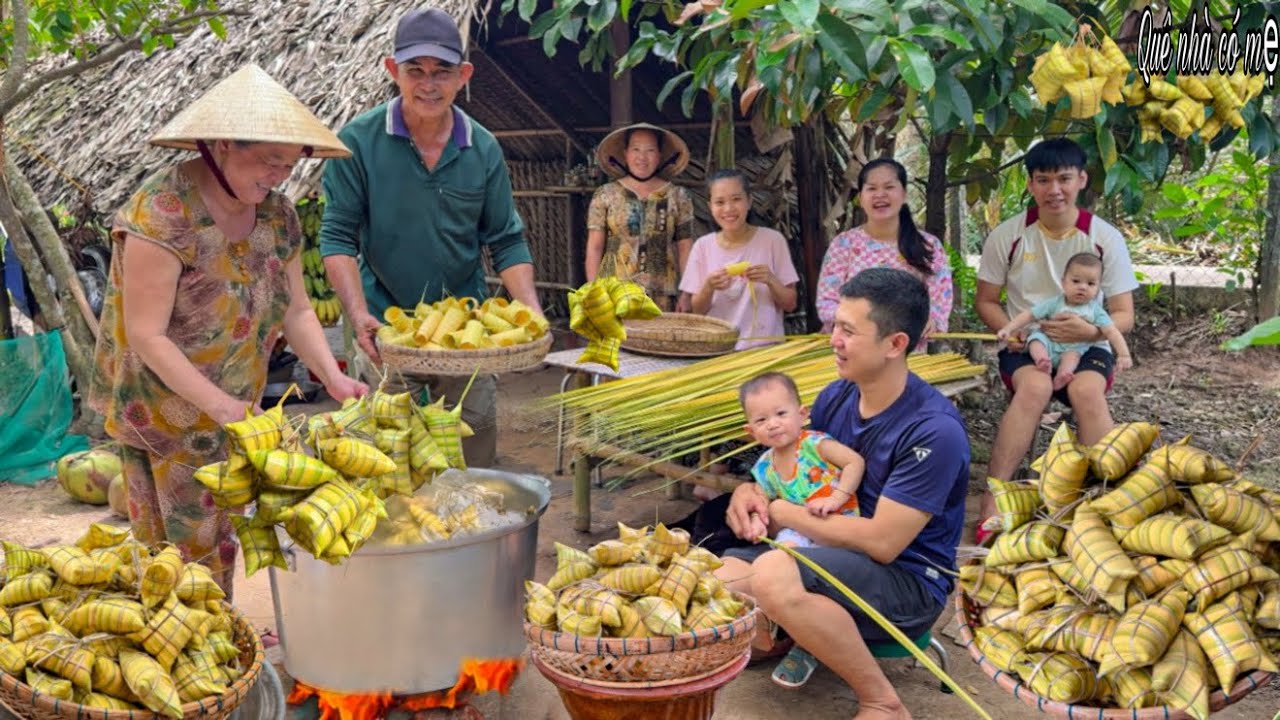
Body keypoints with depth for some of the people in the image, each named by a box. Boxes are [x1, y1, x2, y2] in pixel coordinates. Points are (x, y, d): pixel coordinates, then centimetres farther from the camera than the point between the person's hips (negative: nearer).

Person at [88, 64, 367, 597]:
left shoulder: (276, 213, -1)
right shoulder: (162, 213, -22)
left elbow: (295, 309, 4)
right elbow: (147, 336, -22)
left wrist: (332, 377, -11)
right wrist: (220, 405, -28)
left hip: (232, 412, 7)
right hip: (163, 411, -6)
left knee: (220, 545, 16)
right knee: (175, 551, 2)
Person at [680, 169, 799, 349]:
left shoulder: (772, 240, 0)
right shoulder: (703, 246, 4)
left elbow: (790, 304, 3)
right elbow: (697, 311, 6)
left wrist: (770, 281, -14)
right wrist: (708, 288, -13)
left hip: (764, 346, -1)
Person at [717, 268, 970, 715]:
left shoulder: (935, 429, -21)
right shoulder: (836, 397, 0)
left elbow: (882, 542, -24)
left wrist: (783, 512, -15)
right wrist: (751, 490, -7)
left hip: (908, 581, -6)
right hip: (835, 556, 7)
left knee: (774, 574, -33)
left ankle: (883, 703, -15)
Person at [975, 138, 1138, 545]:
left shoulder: (1105, 238, -2)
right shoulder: (1008, 235, -2)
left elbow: (1124, 316, 0)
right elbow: (985, 301, 7)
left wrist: (1091, 330, -23)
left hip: (1086, 346, 1)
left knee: (1087, 390, -35)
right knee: (1035, 385, -35)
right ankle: (993, 500, -36)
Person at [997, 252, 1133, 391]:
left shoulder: (1095, 310, 1)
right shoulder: (1055, 304, 0)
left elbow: (1111, 332, -5)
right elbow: (1029, 315, -2)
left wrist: (1124, 355, -16)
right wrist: (1008, 329, -13)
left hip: (1074, 349, 0)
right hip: (1049, 344, 0)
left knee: (1072, 354, -31)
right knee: (1036, 338, -26)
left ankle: (1061, 376, -52)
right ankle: (1043, 362, -49)